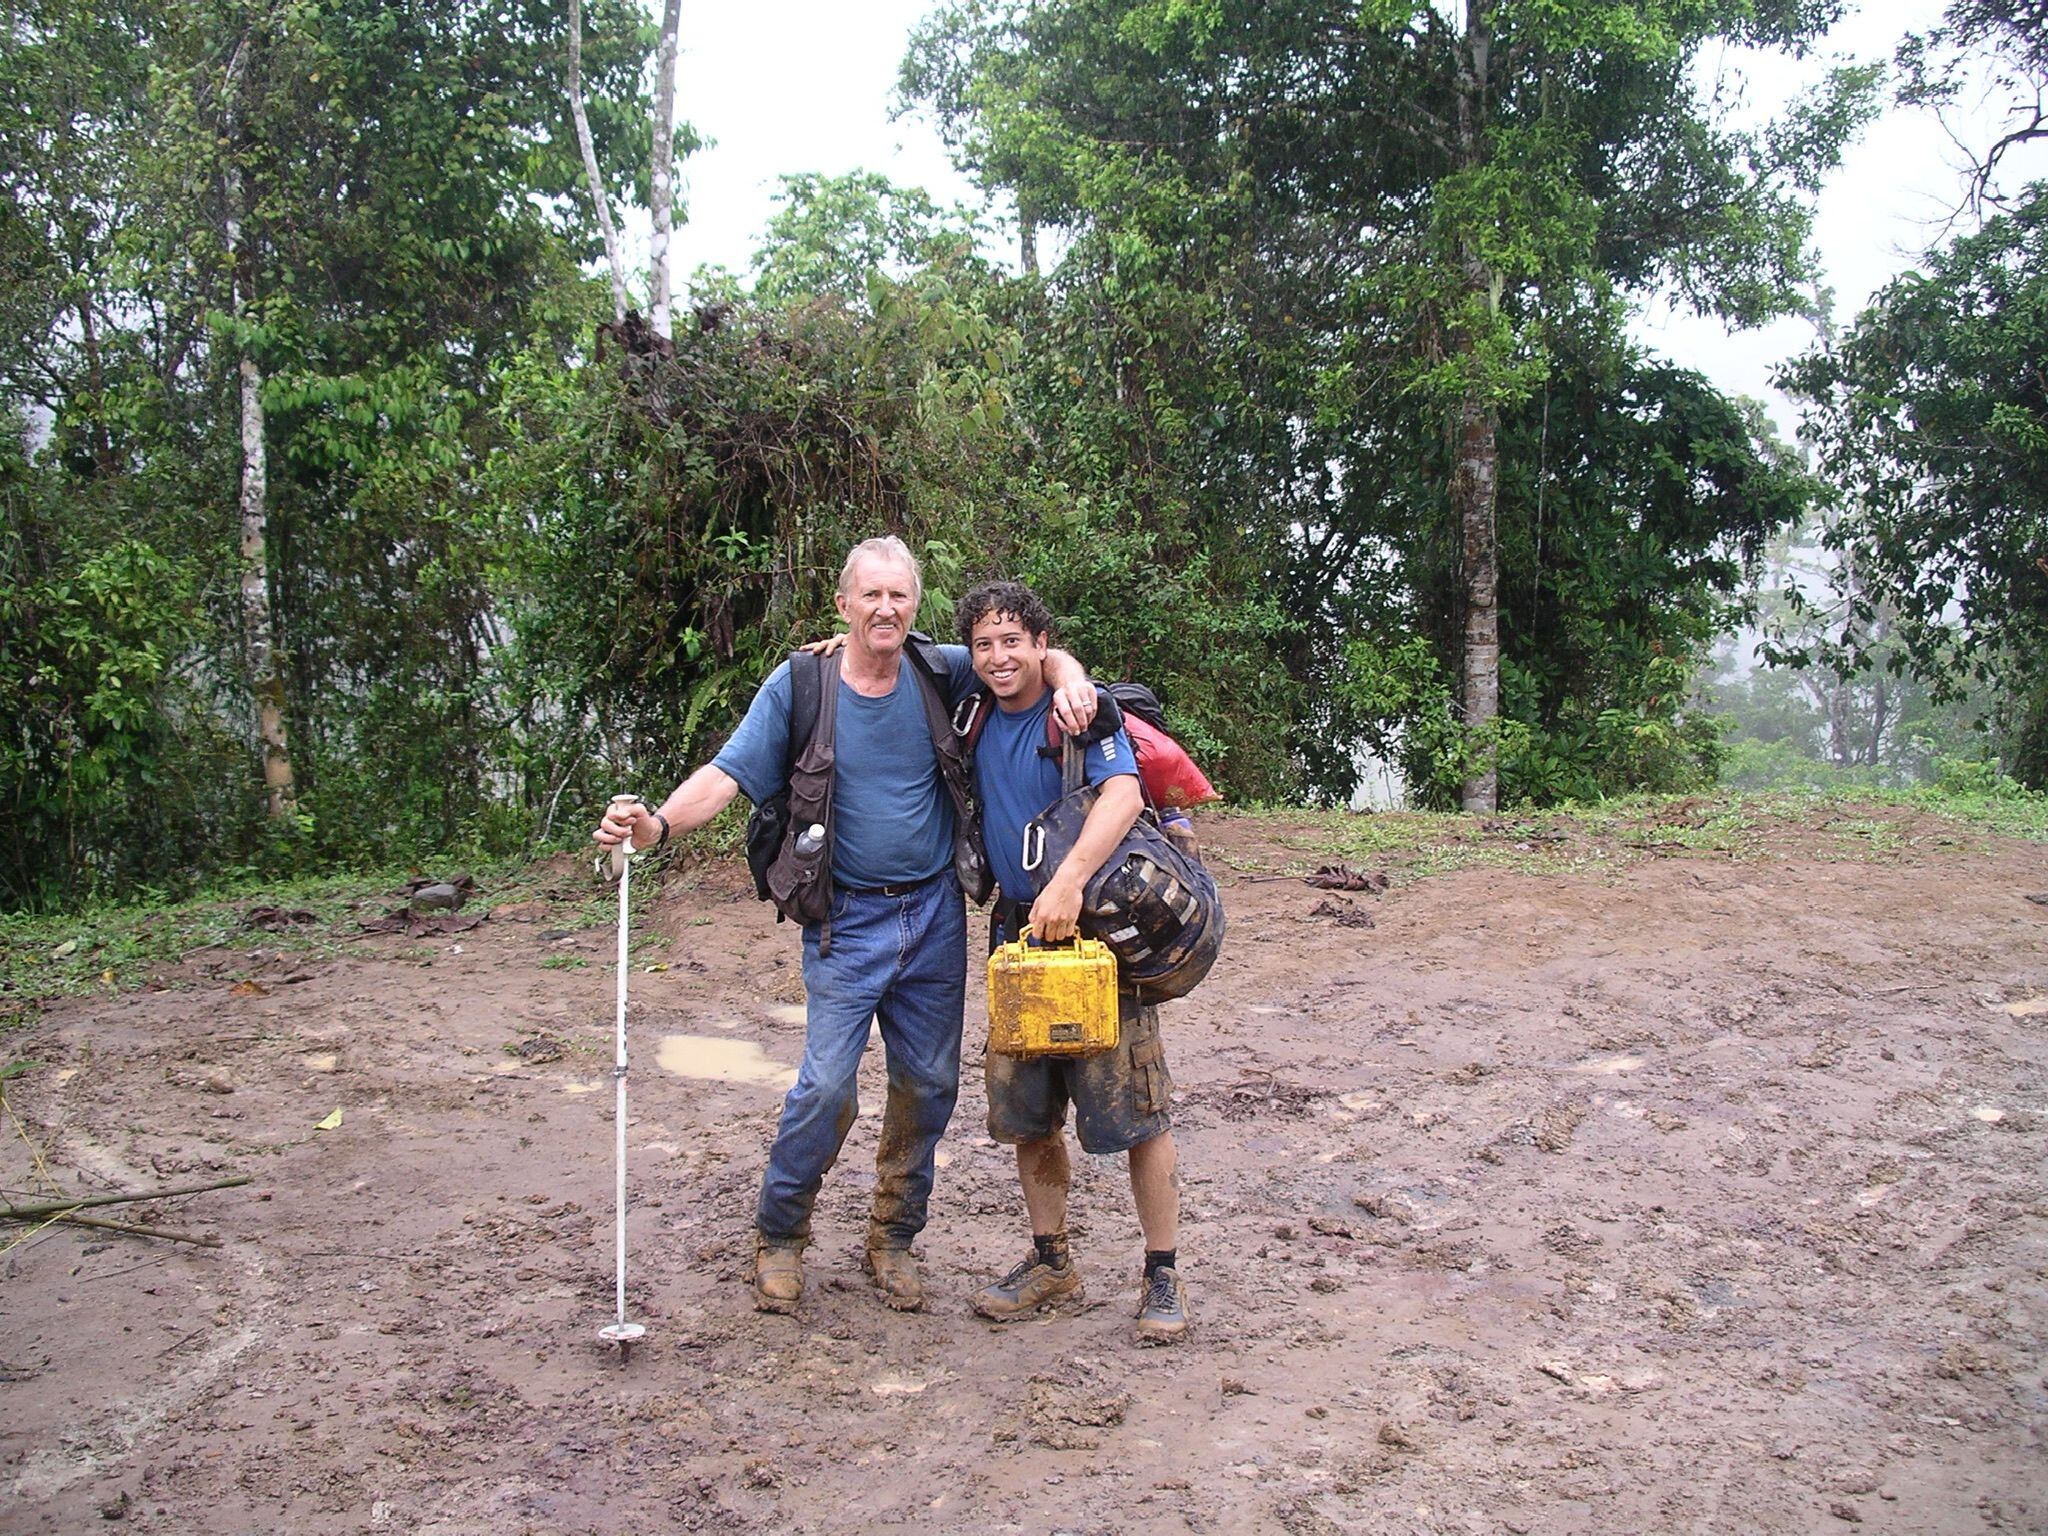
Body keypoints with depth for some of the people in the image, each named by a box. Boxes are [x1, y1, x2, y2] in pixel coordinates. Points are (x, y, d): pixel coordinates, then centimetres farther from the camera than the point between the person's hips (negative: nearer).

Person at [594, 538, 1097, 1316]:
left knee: (929, 1083, 9)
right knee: (828, 1084, -10)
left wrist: (1071, 682, -14)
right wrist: (659, 823, -29)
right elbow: (727, 774, -11)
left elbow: (1038, 655, 10)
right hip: (847, 921, -3)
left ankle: (893, 1237, 28)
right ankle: (779, 1237, 13)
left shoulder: (941, 671, 0)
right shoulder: (797, 685, -6)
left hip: (935, 913, 3)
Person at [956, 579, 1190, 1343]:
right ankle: (1051, 1263, 27)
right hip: (1017, 931, 6)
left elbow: (1124, 794, -29)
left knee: (1134, 1107, -2)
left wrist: (1070, 879, -43)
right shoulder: (978, 717, 7)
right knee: (1026, 1109, 11)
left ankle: (1163, 1273, 12)